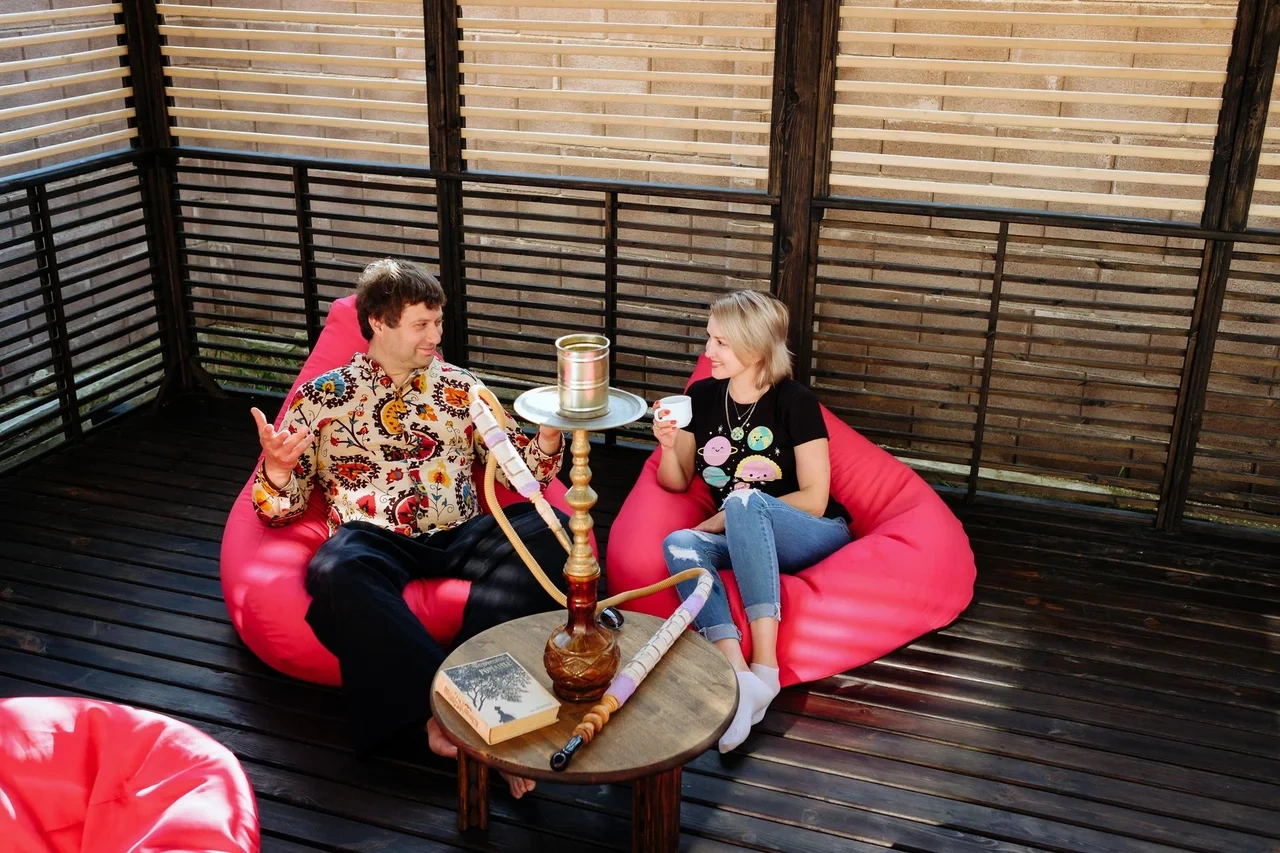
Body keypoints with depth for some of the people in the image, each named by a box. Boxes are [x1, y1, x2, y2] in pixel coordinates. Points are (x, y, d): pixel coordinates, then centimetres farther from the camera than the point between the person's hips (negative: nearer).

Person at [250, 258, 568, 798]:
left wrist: (549, 435, -6)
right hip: (372, 541, -2)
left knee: (546, 530, -28)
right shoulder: (320, 399, 12)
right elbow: (284, 506, 10)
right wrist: (276, 470, -13)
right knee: (335, 572, -38)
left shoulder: (460, 388, 17)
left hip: (457, 536, 2)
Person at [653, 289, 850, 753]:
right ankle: (739, 676, -46)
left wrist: (729, 517, -13)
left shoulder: (794, 402, -8)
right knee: (679, 544, -27)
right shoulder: (702, 396, 6)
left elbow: (813, 500, -12)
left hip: (815, 538, -4)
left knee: (745, 499, -35)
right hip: (745, 544, 5)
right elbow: (677, 483, 13)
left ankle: (765, 667, -40)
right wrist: (668, 445, -9)